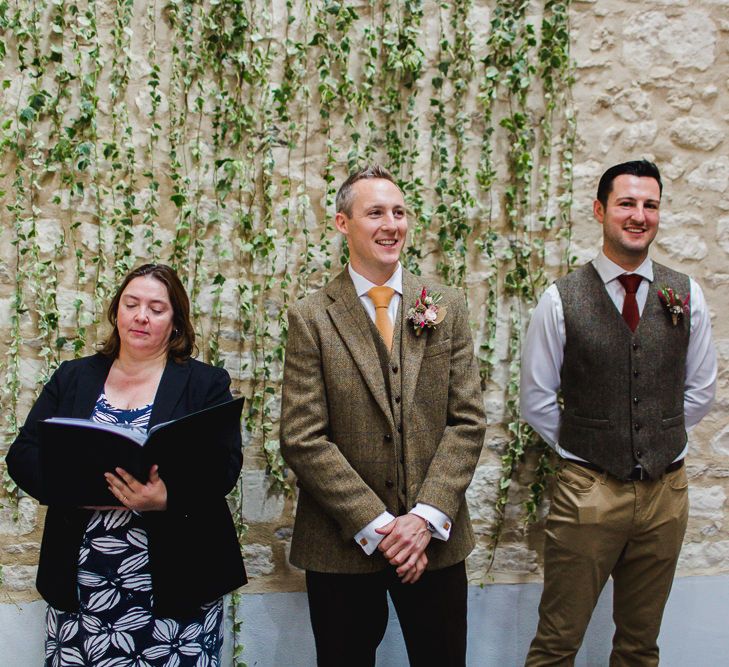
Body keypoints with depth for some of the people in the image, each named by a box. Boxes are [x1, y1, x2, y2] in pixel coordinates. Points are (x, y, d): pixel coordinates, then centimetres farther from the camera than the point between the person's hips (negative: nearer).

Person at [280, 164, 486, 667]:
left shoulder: (447, 308, 4)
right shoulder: (311, 318, -4)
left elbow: (467, 421, 0)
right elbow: (303, 439, -9)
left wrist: (427, 517, -11)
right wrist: (376, 526, -13)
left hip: (435, 540, 2)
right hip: (342, 547, -2)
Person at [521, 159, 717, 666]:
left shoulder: (687, 296, 3)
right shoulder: (561, 299, -5)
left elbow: (701, 390, 12)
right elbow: (536, 399, 1)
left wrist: (660, 439, 8)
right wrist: (584, 445, 1)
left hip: (665, 490, 3)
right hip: (587, 491, -3)